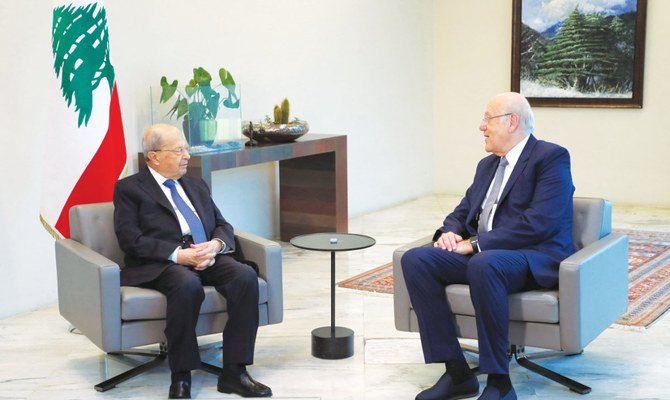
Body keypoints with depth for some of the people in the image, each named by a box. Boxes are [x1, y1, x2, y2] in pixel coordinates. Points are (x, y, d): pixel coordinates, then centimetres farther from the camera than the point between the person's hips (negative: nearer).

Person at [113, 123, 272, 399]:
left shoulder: (196, 185, 24)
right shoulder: (129, 188, 5)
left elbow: (222, 225, 19)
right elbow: (130, 240, -7)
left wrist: (216, 245, -6)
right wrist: (178, 254, -19)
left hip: (208, 257, 5)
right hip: (161, 264, -5)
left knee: (246, 276, -25)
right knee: (188, 285, -38)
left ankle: (234, 373, -21)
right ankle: (180, 377, -23)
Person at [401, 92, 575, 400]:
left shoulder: (551, 157, -4)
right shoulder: (488, 165, 23)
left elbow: (540, 222, -17)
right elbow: (462, 212, 25)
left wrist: (476, 244, -18)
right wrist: (449, 233, 0)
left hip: (535, 258, -8)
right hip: (479, 254, 8)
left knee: (484, 264, -40)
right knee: (415, 259, -15)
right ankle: (457, 373, -16)